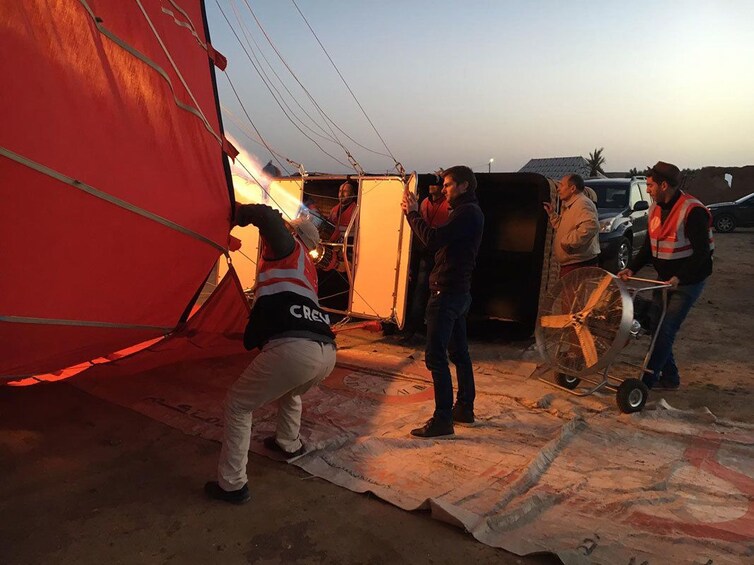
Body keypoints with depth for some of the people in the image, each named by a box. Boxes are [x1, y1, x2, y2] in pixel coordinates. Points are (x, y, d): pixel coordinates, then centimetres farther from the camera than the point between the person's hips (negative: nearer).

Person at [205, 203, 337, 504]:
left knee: (238, 405, 13)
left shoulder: (289, 249, 14)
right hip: (327, 353, 8)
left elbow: (267, 216, -5)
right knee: (289, 390, 42)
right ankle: (289, 443, 55)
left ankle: (232, 484, 16)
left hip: (292, 349, -8)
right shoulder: (308, 269, 33)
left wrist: (240, 211, 12)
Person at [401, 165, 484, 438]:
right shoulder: (469, 213, 18)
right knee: (459, 352, 16)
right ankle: (464, 408, 27)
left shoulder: (467, 212, -15)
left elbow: (433, 240, -25)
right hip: (459, 292, 11)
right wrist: (414, 213, 7)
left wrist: (412, 212, -12)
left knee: (436, 355, -10)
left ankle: (443, 419, -6)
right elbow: (440, 241, 15)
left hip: (447, 292, -11)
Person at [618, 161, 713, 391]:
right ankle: (669, 377, 23)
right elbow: (649, 246, 10)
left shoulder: (693, 211, -21)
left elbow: (702, 252, -21)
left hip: (687, 282, -8)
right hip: (664, 278, 8)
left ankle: (648, 379, -2)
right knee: (657, 328, 10)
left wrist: (680, 277, -29)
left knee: (666, 330, -8)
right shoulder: (655, 209, 4)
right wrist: (632, 268, -3)